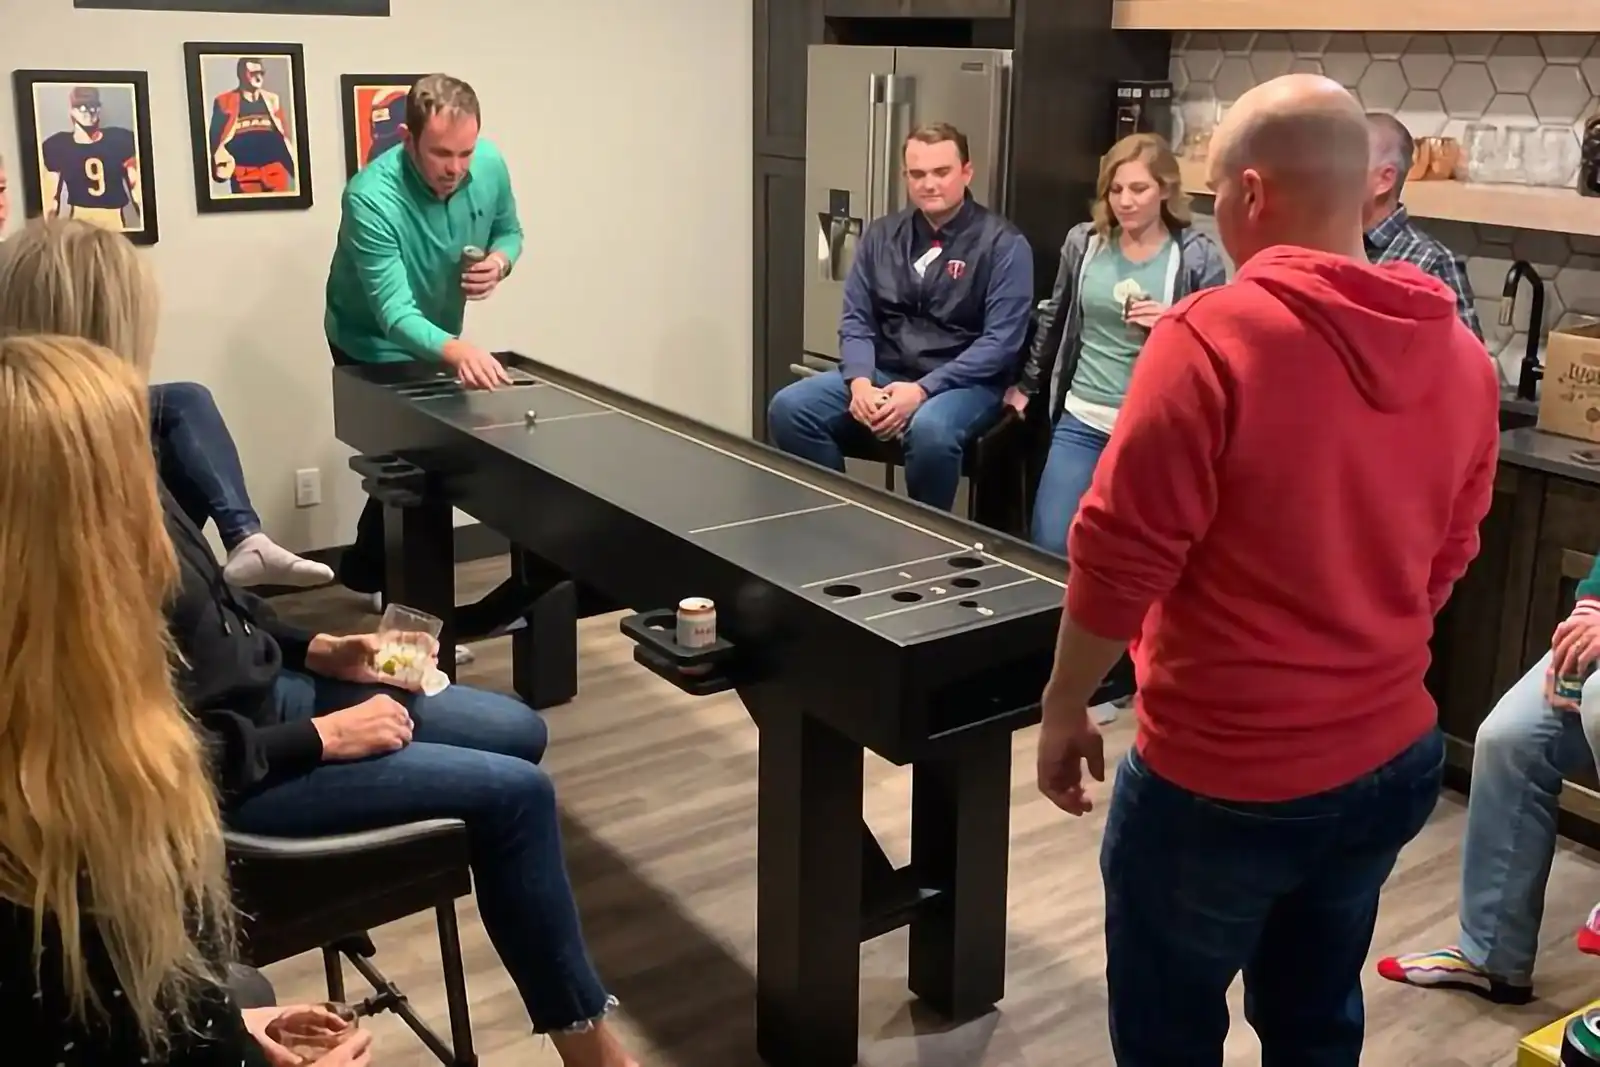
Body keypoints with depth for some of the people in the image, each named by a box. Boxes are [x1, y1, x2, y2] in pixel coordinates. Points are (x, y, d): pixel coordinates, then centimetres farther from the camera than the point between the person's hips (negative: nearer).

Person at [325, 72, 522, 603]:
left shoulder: (490, 166, -19)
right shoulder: (371, 197, -36)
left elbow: (508, 231, 2)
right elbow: (395, 314, -41)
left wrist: (499, 263, -22)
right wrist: (457, 350, -60)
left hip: (437, 340, 7)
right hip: (374, 347, -6)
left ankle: (367, 571, 41)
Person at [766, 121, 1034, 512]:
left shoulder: (1003, 244, -7)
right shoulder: (881, 235, 9)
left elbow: (1000, 342, -13)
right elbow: (856, 319, 8)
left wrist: (922, 390, -22)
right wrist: (860, 381, -13)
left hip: (965, 382, -5)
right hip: (884, 374, 5)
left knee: (930, 428, -38)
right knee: (788, 408, -17)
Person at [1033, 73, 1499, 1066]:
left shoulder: (1212, 337, -20)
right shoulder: (1464, 357, 0)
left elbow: (1120, 558, -18)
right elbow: (1444, 564, 10)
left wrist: (1063, 710, -4)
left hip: (1223, 779, -6)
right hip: (1393, 764, 6)